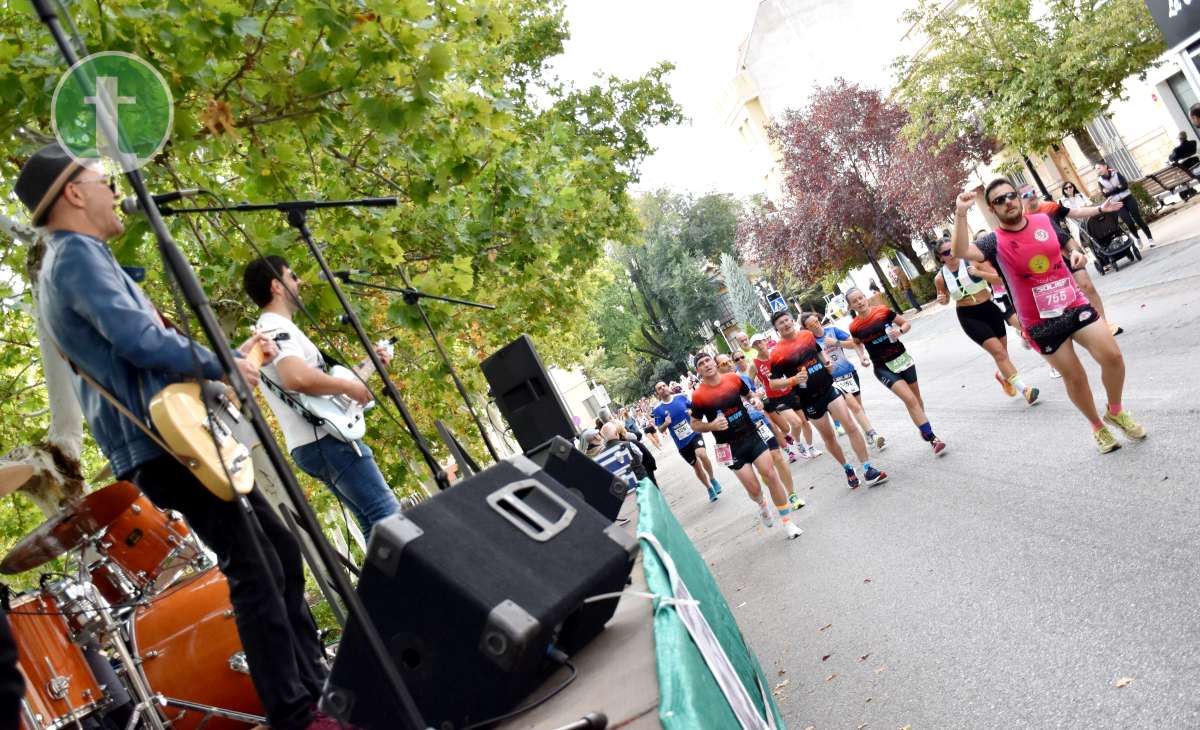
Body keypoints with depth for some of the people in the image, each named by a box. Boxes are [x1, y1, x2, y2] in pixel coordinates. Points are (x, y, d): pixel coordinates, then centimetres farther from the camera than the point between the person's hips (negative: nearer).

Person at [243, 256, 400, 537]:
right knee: (388, 513, -16)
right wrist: (350, 386, -17)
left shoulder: (271, 329, 23)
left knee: (373, 521, 11)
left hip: (316, 443, 11)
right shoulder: (277, 327, -10)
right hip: (326, 440, -11)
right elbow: (297, 378, -31)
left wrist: (367, 366, 23)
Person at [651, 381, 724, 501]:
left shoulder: (680, 397, -4)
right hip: (682, 443, 1)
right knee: (696, 467, 11)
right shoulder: (658, 409, -8)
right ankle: (710, 489, 34)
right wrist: (666, 424, -22)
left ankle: (712, 479, -3)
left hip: (694, 434, -1)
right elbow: (660, 429, -1)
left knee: (702, 455, -28)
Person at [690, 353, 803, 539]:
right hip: (731, 447, -2)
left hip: (752, 435, 2)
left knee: (770, 475, -6)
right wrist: (712, 426, -19)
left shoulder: (733, 378, -3)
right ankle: (762, 504, 37)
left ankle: (787, 522, 8)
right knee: (753, 488, -1)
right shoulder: (698, 395, -11)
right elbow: (695, 425, -1)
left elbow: (749, 395, 16)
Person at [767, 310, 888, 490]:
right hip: (809, 400, -3)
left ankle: (868, 469, -3)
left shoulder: (807, 335, 2)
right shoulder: (777, 353, -12)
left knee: (850, 425, -8)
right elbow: (773, 383, -10)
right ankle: (847, 469, 32)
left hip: (828, 387, 3)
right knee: (829, 437, 10)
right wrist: (793, 380, -25)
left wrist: (827, 362, 4)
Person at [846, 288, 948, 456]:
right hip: (883, 367, -2)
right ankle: (932, 439, -11)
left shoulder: (883, 311, -9)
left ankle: (924, 429, 41)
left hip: (902, 358, 2)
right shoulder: (854, 327, -8)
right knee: (909, 399, -16)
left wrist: (899, 331, -18)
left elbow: (906, 324, 2)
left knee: (916, 398, 16)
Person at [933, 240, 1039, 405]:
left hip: (989, 308, 2)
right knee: (998, 352, -14)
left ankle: (1002, 375, 48)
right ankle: (1024, 389, -11)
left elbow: (999, 278, -10)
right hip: (968, 316, -2)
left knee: (1002, 351, 15)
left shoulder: (973, 262, -9)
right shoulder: (940, 278, -5)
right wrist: (942, 300, -10)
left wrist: (979, 273, -25)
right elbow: (945, 298, 13)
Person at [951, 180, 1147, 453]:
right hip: (1041, 322, -3)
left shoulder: (1044, 221, 1)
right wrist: (961, 214, -41)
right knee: (1074, 377, 6)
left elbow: (1066, 243, 23)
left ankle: (1116, 412, 21)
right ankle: (1098, 427, 32)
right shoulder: (995, 242, -11)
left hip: (1074, 304, 3)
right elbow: (961, 252, -32)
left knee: (1112, 356, -8)